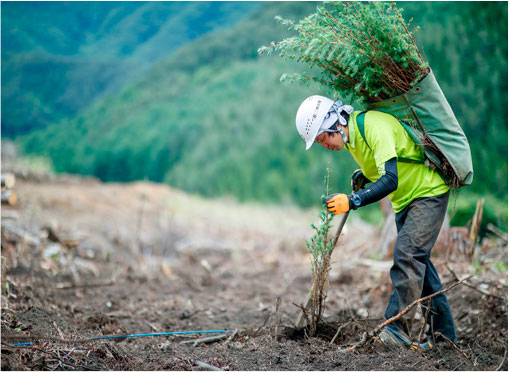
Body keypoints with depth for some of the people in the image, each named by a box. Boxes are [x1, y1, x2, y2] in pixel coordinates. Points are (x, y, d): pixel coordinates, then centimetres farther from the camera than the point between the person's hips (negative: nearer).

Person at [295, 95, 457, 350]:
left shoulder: (374, 126, -28)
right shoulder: (350, 135, 1)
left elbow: (390, 180, -36)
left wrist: (353, 201, -43)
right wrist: (363, 176, -2)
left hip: (428, 193, -9)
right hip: (404, 201, 9)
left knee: (407, 254, -22)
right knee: (418, 264, 8)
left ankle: (397, 329, -24)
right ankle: (443, 333, 14)